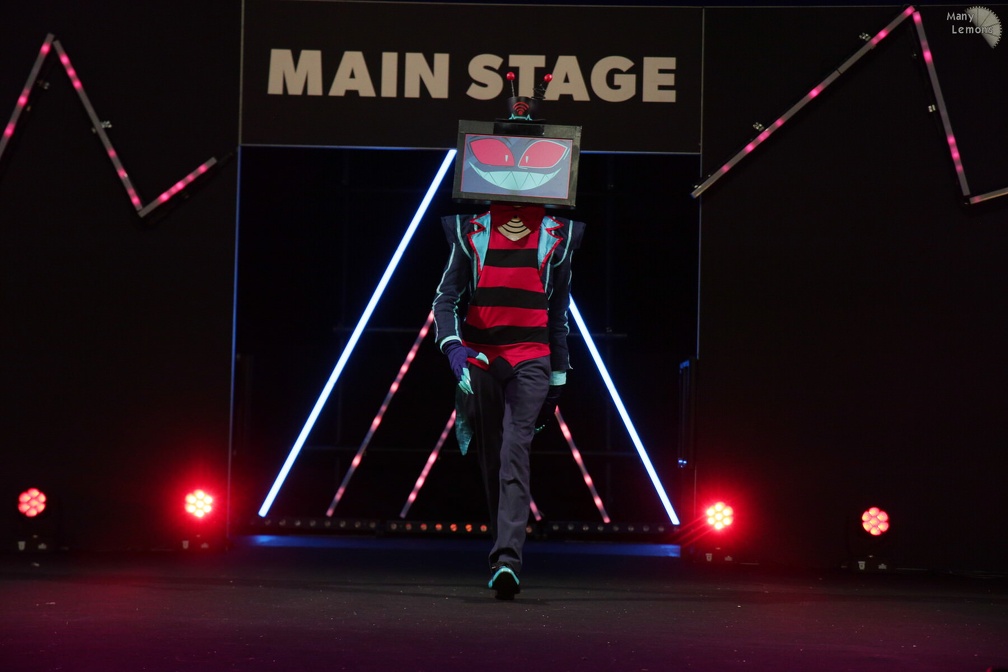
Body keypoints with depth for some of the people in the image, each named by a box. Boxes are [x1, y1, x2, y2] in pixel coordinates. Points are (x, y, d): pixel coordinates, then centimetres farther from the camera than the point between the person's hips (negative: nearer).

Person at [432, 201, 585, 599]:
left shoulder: (556, 235, 7)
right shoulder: (471, 233, 4)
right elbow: (446, 299, 1)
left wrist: (557, 379, 15)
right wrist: (453, 347, -19)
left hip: (530, 361, -1)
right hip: (479, 358, 1)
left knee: (515, 453, -18)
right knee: (490, 460, 7)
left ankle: (507, 560, -27)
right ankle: (505, 557, 20)